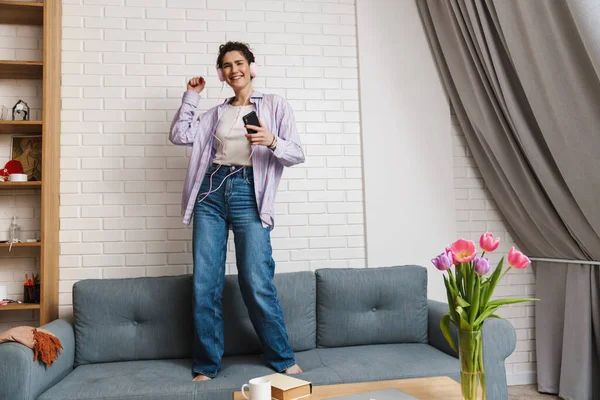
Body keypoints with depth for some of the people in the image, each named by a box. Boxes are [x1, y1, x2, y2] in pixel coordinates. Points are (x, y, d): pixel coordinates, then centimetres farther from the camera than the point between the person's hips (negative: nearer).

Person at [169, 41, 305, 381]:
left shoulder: (275, 105, 8)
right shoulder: (217, 113, 19)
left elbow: (298, 154, 1)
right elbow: (180, 136, 9)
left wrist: (272, 142, -18)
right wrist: (191, 96, 11)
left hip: (248, 194, -4)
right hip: (211, 192, 4)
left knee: (257, 284, -9)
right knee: (205, 285, 2)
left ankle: (284, 360, 9)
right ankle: (207, 365, 15)